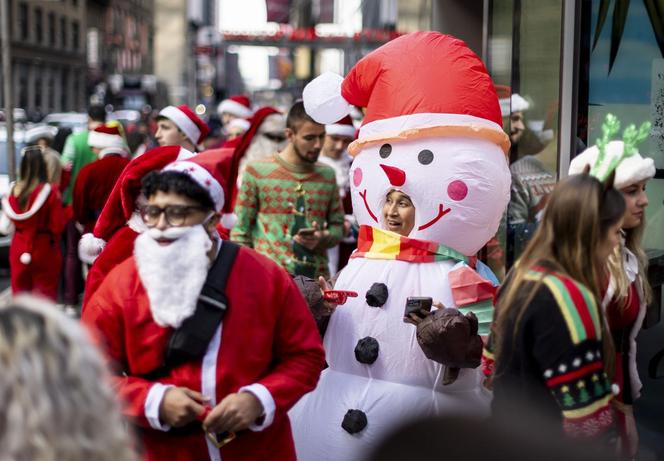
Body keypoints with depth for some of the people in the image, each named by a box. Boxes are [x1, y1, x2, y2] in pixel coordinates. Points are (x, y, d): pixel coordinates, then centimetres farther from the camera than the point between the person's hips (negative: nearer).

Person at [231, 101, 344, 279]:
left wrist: (322, 238, -5)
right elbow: (240, 231, 3)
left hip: (317, 278, 3)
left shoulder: (327, 175, 12)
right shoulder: (257, 171, 1)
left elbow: (338, 226, 16)